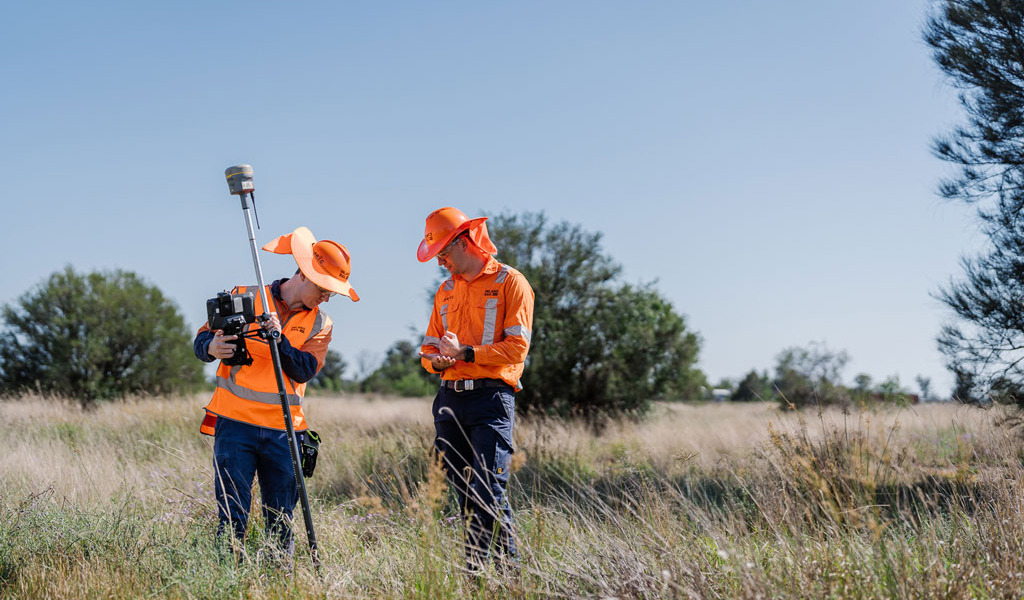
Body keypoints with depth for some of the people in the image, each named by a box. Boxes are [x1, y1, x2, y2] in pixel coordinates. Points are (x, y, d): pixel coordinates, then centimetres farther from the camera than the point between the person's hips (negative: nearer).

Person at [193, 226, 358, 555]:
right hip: (236, 424, -2)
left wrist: (279, 341, -21)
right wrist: (212, 347, -20)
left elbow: (305, 370, -5)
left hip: (283, 431, 3)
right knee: (232, 519, -6)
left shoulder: (320, 324, 9)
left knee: (281, 521, 4)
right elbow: (201, 340, 3)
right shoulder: (244, 298, 3)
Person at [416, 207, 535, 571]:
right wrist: (436, 360, -5)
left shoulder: (510, 283, 0)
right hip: (450, 400, 6)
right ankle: (474, 572, 10)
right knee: (465, 496, 5)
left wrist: (465, 353, -15)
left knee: (489, 492, -15)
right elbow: (431, 346, 19)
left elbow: (516, 347, -9)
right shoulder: (446, 291, 21)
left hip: (491, 397, -6)